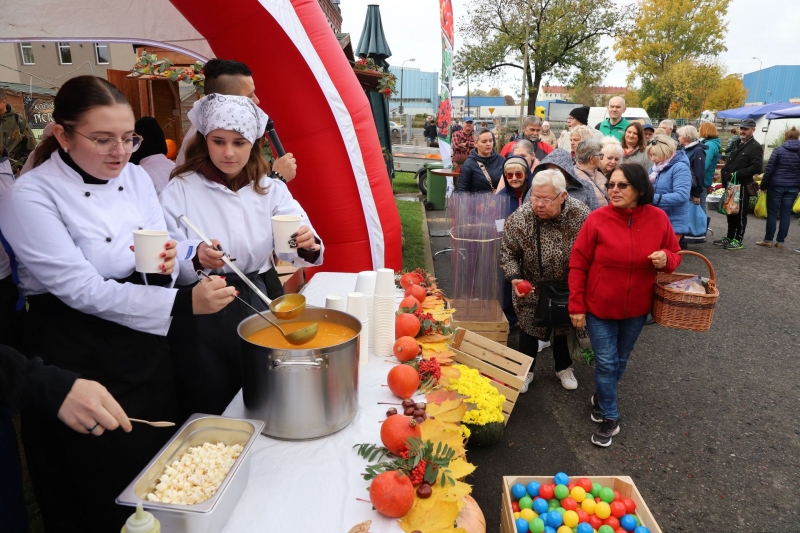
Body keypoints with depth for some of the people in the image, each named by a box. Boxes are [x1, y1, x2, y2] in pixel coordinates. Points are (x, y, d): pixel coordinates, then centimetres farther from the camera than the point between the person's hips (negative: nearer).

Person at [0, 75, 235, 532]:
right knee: (107, 483, 12)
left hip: (144, 345, 5)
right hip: (78, 357, -5)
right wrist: (183, 302, -31)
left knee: (161, 464, 19)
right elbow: (81, 289, -23)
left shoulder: (136, 177, 2)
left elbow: (159, 265, 3)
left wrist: (165, 267, -21)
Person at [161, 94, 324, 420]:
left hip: (258, 305, 3)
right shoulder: (180, 190, -5)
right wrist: (196, 259, -34)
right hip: (202, 316, -2)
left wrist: (308, 244, -33)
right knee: (209, 410, 8)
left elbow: (293, 248, -10)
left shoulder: (270, 190, 3)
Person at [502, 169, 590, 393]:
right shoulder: (519, 218, -25)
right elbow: (507, 253, -12)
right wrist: (514, 278, -27)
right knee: (529, 328, 13)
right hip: (533, 289, -1)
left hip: (569, 288, 2)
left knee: (565, 327, 20)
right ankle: (526, 370, 37)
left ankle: (564, 367, 44)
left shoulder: (581, 214, -21)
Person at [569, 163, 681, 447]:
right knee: (605, 363, 2)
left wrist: (666, 258, -20)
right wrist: (576, 306, -10)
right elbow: (578, 265, -10)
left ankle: (601, 397, 45)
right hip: (599, 307, -3)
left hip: (636, 309, 3)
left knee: (620, 360, 19)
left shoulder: (658, 219, -8)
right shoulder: (597, 219, -15)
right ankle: (609, 418, 20)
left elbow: (674, 255, 6)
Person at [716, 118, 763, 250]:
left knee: (740, 214, -2)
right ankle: (730, 237, 24)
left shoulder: (755, 147, -8)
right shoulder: (736, 144, 18)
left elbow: (757, 167, -18)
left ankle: (739, 240, 4)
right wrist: (725, 171, 10)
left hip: (742, 185, -8)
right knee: (730, 212, 15)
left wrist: (737, 174, -20)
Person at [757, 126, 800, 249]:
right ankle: (780, 242, 11)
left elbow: (769, 169, -9)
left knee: (772, 213, 4)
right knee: (786, 214, 8)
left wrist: (763, 185, -2)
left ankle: (768, 240, 8)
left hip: (776, 186, -3)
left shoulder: (779, 150, -7)